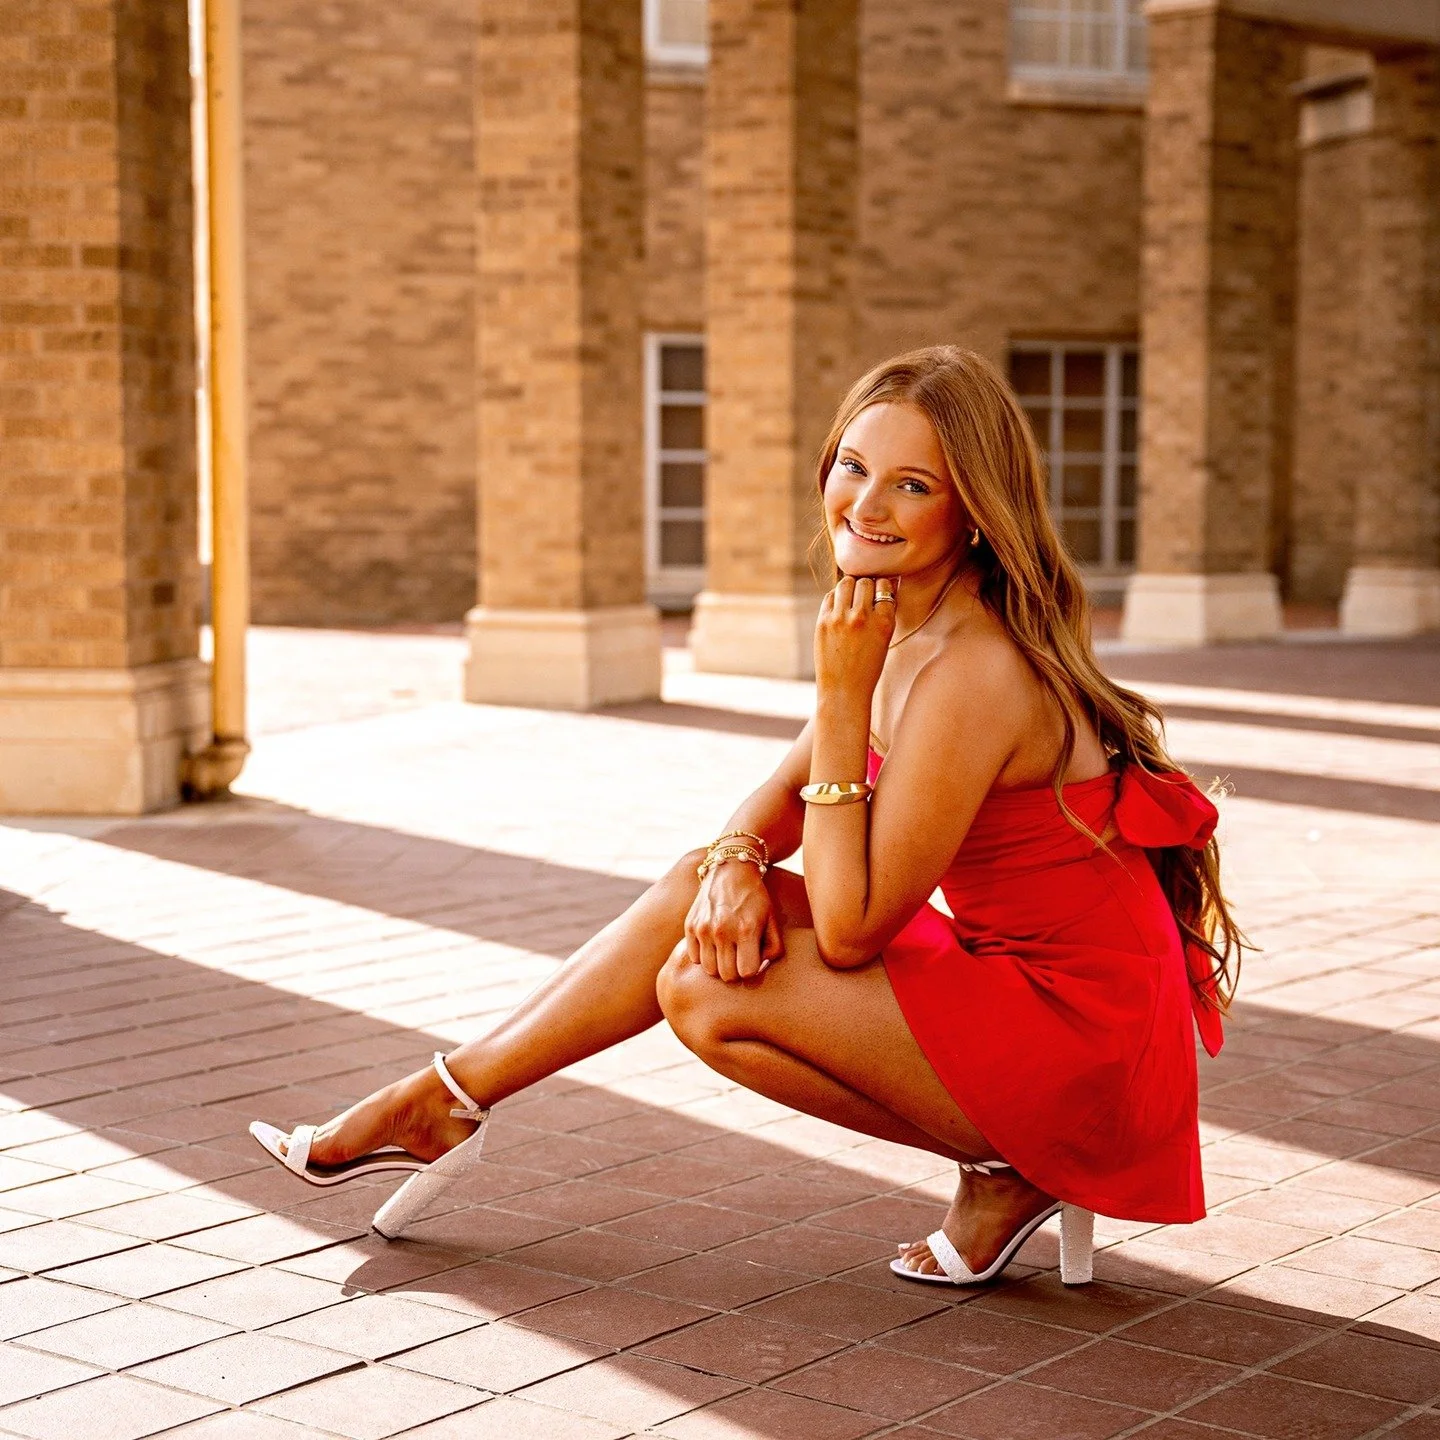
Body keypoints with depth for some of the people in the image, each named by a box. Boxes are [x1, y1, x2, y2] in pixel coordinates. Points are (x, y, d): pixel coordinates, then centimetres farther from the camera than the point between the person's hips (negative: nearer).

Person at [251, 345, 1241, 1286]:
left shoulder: (973, 672, -25)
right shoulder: (911, 620, 4)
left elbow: (849, 929, -21)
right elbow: (789, 793, 13)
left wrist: (843, 697, -22)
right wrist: (735, 862, -10)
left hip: (1079, 1038, -9)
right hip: (1014, 967, 9)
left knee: (706, 989, -13)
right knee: (701, 893, 5)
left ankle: (1003, 1171, -2)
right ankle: (441, 1103, 13)